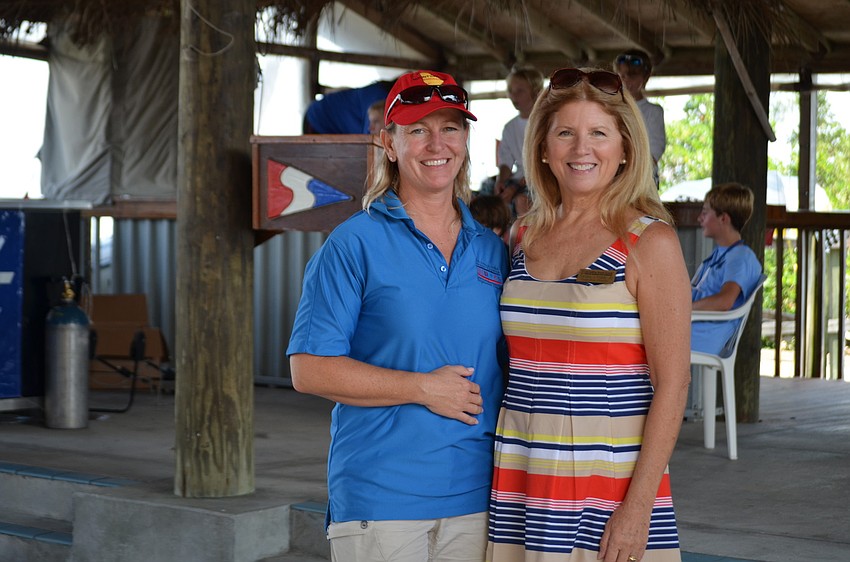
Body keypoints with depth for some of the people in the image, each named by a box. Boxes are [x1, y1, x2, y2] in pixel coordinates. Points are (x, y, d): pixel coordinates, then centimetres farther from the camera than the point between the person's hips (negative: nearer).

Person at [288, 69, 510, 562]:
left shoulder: (492, 251, 11)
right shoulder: (356, 243, -3)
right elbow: (309, 369, -9)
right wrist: (425, 388, -13)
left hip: (476, 499, 4)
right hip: (378, 498, -4)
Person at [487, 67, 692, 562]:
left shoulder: (650, 242, -6)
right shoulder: (526, 237, 9)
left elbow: (672, 384, -10)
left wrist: (639, 504, -16)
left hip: (611, 485, -4)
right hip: (522, 480, 4)